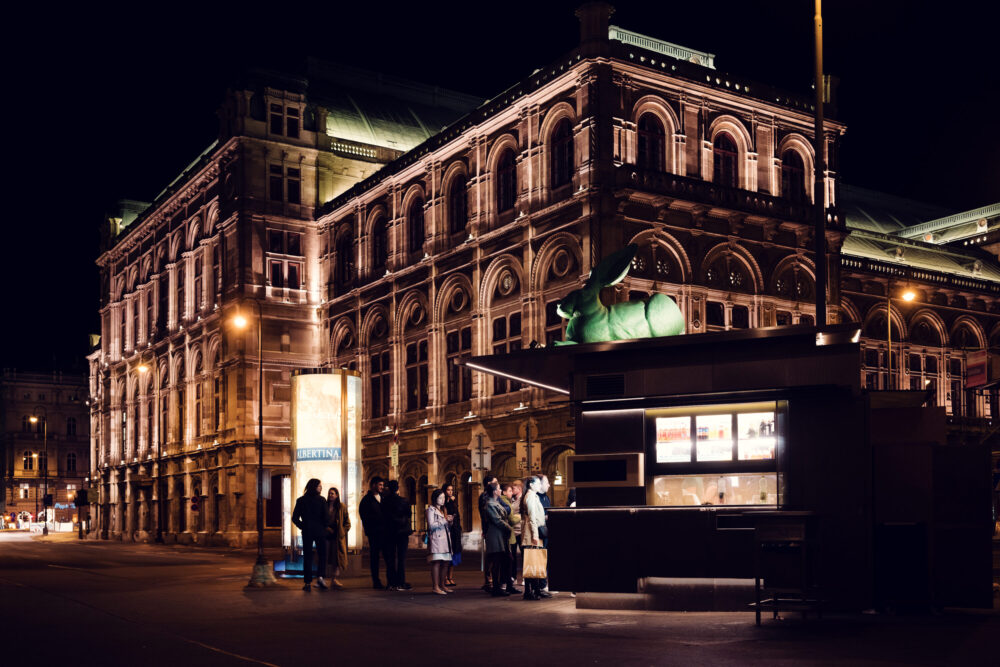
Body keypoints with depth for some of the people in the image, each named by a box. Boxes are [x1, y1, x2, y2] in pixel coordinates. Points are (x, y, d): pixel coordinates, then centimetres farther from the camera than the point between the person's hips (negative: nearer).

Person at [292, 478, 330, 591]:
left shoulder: (301, 500, 1)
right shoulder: (321, 500, -6)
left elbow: (295, 518, 1)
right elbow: (326, 517, -9)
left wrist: (302, 526, 12)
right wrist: (324, 526, 8)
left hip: (307, 531, 2)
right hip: (320, 531, -2)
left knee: (307, 557, 6)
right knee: (322, 554, 10)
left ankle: (308, 583, 3)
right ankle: (320, 576, -9)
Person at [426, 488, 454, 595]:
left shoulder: (443, 510, 22)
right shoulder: (431, 510, -1)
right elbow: (431, 525, -11)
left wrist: (450, 521, 4)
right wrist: (444, 521, -14)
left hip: (444, 539, 8)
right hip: (436, 539, -7)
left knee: (443, 563, 6)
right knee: (436, 563, -10)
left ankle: (442, 586, 9)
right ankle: (436, 587, -11)